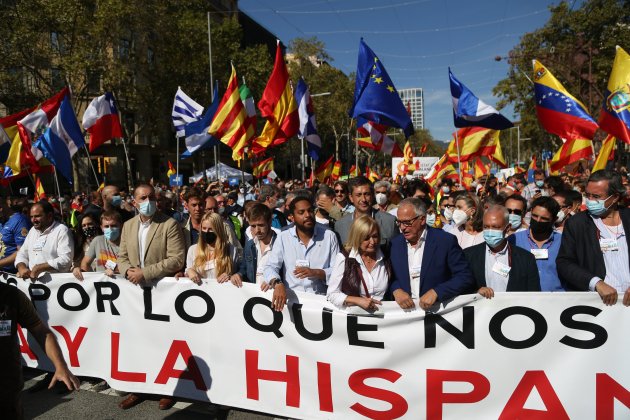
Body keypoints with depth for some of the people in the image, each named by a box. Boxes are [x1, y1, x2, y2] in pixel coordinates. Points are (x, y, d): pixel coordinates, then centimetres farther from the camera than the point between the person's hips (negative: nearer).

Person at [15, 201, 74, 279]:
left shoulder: (62, 230, -7)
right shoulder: (32, 230, 17)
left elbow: (66, 260, -17)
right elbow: (22, 254, 20)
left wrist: (39, 268, -18)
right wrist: (21, 268, -1)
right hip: (31, 278, 6)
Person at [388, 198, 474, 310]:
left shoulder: (446, 241, -7)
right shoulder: (395, 243, 4)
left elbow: (466, 278, -6)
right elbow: (390, 276, 12)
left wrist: (435, 292, -16)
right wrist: (396, 290, -8)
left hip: (438, 310, -1)